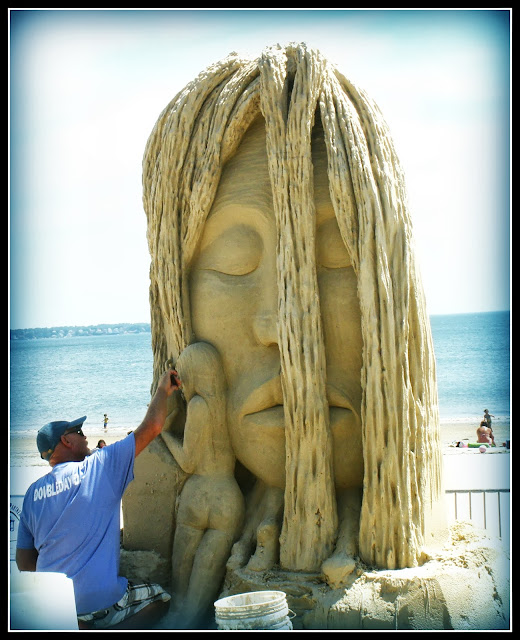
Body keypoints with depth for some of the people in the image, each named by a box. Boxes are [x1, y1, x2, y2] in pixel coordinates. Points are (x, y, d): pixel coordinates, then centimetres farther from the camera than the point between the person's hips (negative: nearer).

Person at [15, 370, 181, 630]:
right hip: (98, 603, -6)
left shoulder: (33, 492, 8)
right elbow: (150, 428, -3)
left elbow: (24, 562, 11)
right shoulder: (100, 467, -6)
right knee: (160, 599, 16)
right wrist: (163, 390, 13)